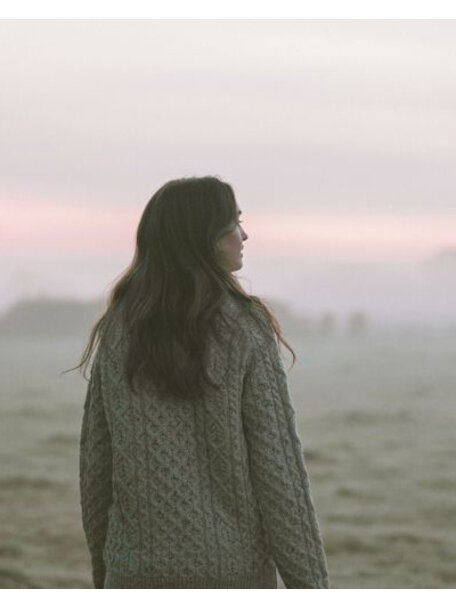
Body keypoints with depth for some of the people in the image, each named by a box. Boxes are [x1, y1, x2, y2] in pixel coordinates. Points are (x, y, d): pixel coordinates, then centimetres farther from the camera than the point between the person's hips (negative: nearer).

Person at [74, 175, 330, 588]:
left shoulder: (119, 331, 1)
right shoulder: (244, 332, -10)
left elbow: (96, 462, 6)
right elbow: (278, 466, -11)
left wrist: (103, 570, 17)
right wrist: (311, 585, -5)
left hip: (138, 572, 3)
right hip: (233, 577, -3)